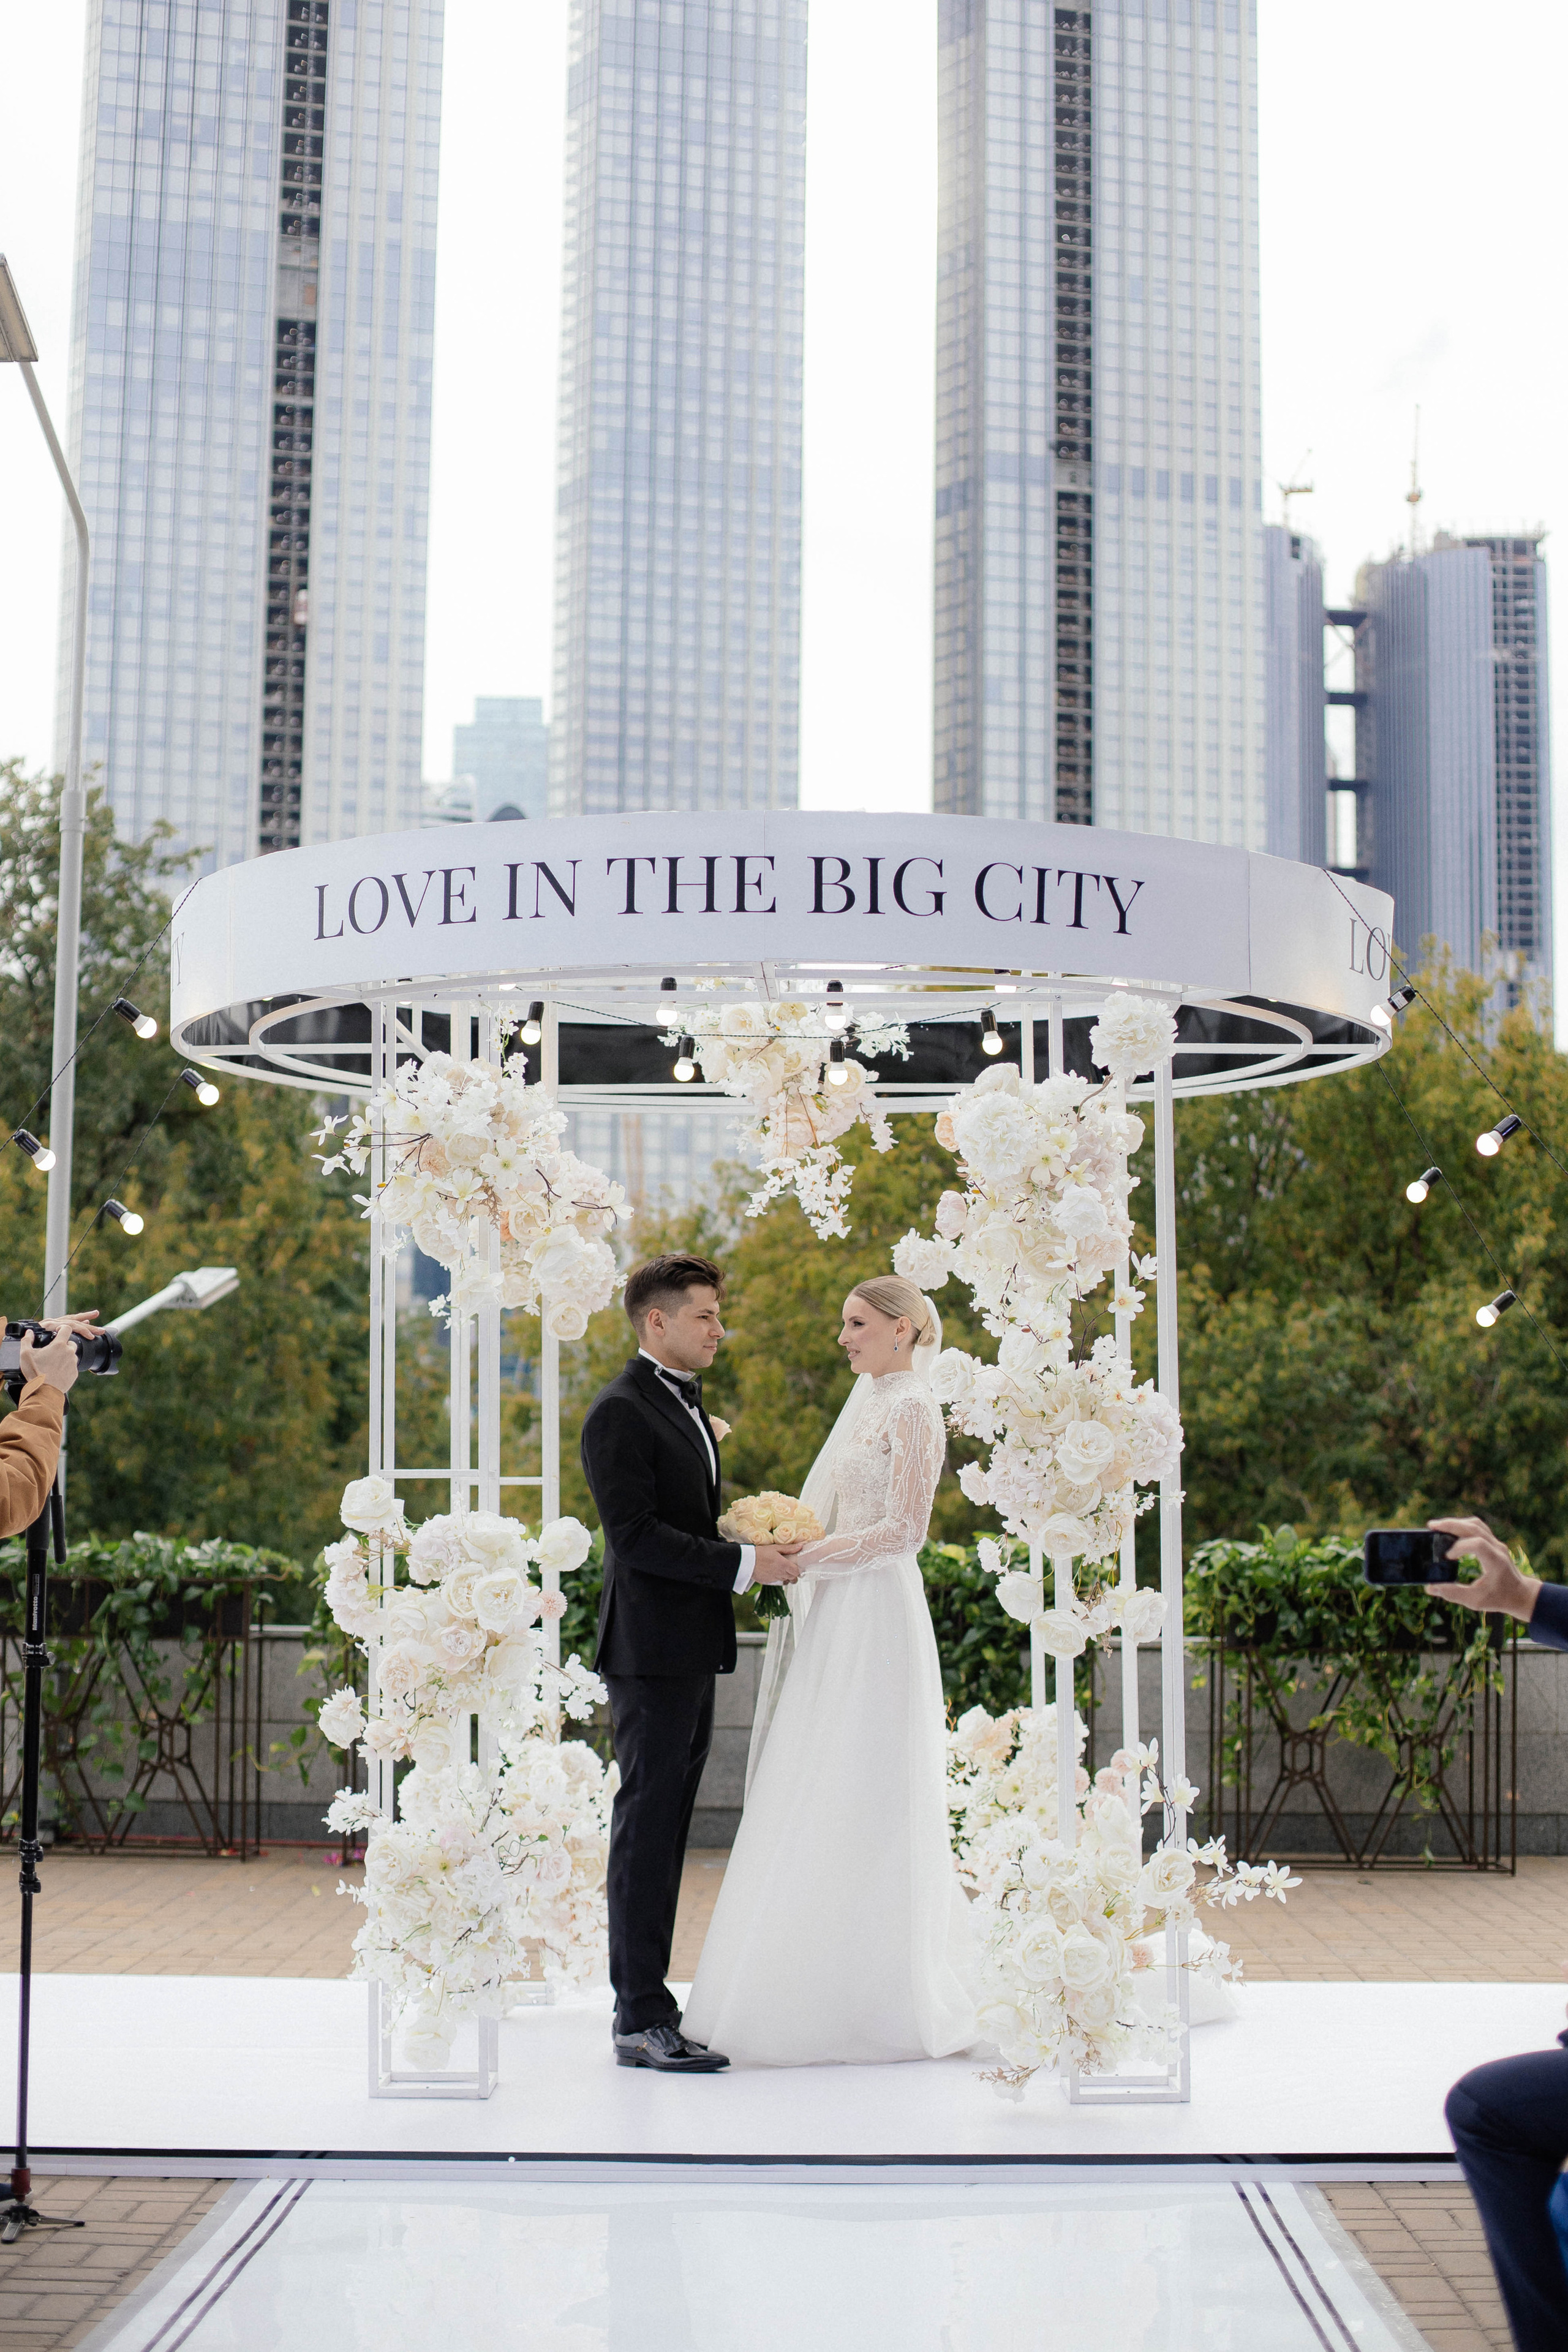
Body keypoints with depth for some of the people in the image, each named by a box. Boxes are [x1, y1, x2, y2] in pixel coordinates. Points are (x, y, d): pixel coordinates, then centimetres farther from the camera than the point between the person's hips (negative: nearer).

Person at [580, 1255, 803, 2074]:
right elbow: (635, 1535, -20)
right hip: (652, 1652, -10)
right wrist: (743, 1564, -20)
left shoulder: (687, 1406, 19)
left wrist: (759, 1549, 7)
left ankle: (646, 1999, 18)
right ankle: (641, 2021, -3)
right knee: (646, 1827, -7)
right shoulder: (620, 1412, -12)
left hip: (692, 1653, 10)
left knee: (665, 1829, 12)